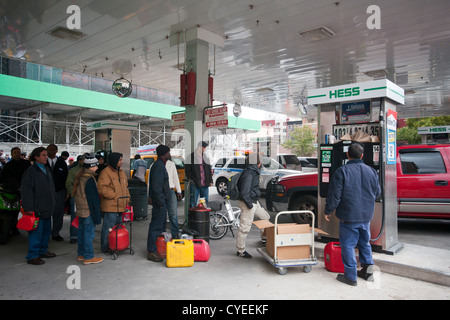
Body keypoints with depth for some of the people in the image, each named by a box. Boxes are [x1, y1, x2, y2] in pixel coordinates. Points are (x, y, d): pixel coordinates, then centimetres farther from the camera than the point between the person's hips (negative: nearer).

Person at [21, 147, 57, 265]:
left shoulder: (47, 169, 14)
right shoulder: (30, 171, -11)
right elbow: (26, 191, -15)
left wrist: (54, 201, 18)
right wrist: (29, 209, -18)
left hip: (47, 208, 8)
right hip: (37, 209, -8)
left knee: (46, 231, 16)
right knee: (36, 232, -3)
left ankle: (43, 251, 29)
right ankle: (32, 256, 8)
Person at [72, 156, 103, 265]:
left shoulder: (80, 177, 11)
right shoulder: (89, 179, -18)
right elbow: (93, 198, -19)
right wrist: (97, 214, -15)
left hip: (80, 210, 10)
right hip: (88, 211, -10)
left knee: (82, 231, 16)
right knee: (89, 233, -3)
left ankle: (81, 254, 27)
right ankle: (88, 257, 3)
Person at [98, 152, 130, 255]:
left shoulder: (121, 172, 16)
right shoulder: (106, 172, -12)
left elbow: (125, 186, 25)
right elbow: (102, 189, -20)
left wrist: (127, 198, 13)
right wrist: (114, 195, -18)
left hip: (120, 206, 9)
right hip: (110, 207, -9)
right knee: (109, 228, -1)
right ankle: (106, 248, 11)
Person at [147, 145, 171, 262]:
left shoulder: (160, 165, 15)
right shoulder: (158, 166, -18)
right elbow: (156, 186, -23)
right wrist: (161, 202, -21)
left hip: (162, 201, 11)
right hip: (159, 201, -11)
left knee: (161, 224, 19)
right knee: (156, 226, -5)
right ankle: (151, 252, 1)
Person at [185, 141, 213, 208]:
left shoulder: (205, 158, 14)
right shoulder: (191, 157, -1)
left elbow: (209, 170, 18)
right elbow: (187, 170, -3)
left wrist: (210, 181, 11)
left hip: (204, 184, 5)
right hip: (194, 184, -5)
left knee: (205, 202, 11)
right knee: (193, 202, -1)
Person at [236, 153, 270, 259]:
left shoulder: (253, 172, 11)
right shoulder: (249, 174, -22)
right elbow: (244, 192, -27)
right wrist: (249, 204, -20)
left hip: (254, 202, 10)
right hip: (248, 203, -10)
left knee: (266, 217, 21)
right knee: (245, 227, -1)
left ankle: (264, 238, 39)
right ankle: (240, 251, 10)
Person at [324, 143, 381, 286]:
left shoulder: (342, 172, -14)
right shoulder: (371, 171, 3)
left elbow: (334, 195, -14)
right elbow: (377, 193, 13)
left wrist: (328, 211, -1)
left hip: (348, 216, -5)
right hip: (366, 215, 5)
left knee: (348, 245, 4)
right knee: (365, 242, 22)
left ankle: (351, 276, 9)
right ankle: (368, 270, 29)